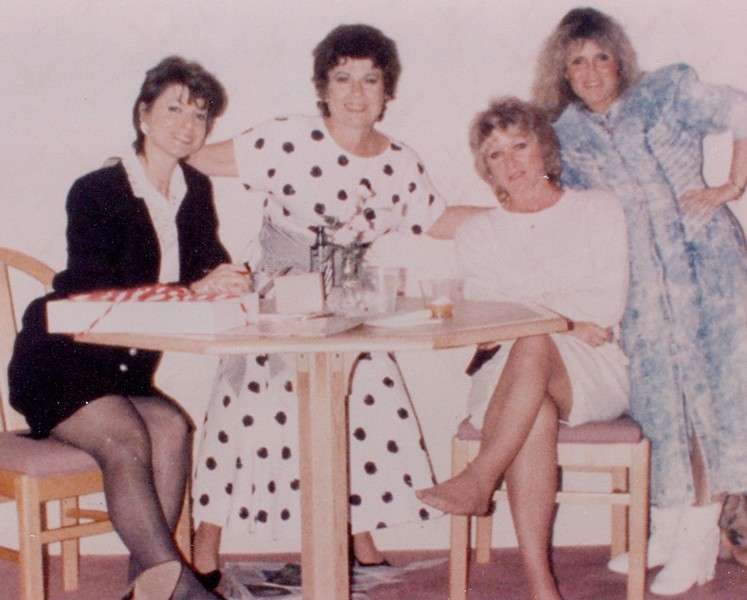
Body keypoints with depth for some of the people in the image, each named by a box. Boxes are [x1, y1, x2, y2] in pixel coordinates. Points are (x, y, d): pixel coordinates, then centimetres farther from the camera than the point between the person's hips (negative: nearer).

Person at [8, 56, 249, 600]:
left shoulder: (195, 191, 9)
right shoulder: (95, 193, -10)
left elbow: (209, 268, 5)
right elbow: (95, 292, -22)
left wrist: (226, 284, -21)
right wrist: (192, 292, -32)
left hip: (127, 370, 5)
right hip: (60, 366, -5)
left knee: (171, 427, -23)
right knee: (126, 434, -29)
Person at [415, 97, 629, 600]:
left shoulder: (599, 210, 12)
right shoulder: (479, 234, 17)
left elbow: (607, 308, 0)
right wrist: (567, 317, -8)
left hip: (594, 375, -1)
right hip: (511, 379, 1)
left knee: (531, 347, -35)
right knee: (536, 416, -36)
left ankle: (479, 479, -36)